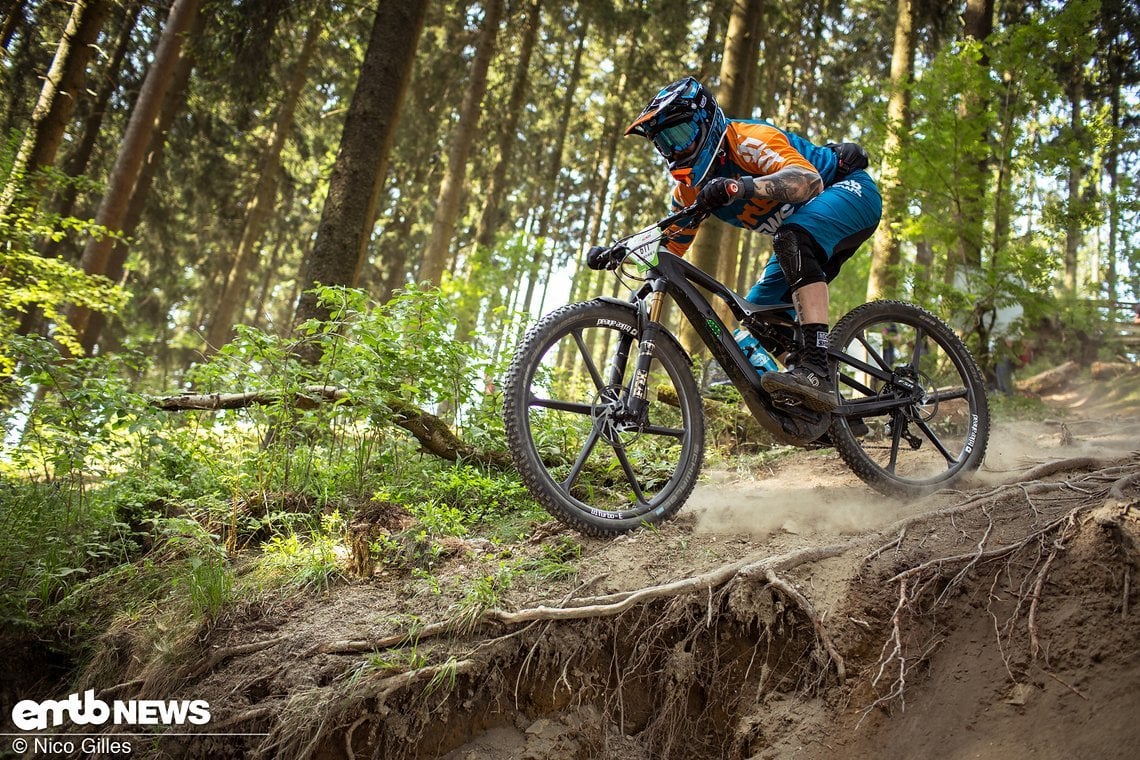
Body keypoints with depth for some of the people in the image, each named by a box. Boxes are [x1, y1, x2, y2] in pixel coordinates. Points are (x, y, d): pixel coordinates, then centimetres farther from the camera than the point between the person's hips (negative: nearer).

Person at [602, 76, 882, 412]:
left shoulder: (747, 139, -26)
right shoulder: (690, 189, -1)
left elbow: (809, 180, -42)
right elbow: (668, 250, 7)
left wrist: (741, 187, -56)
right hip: (801, 230, 9)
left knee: (793, 239, -39)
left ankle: (816, 371, -44)